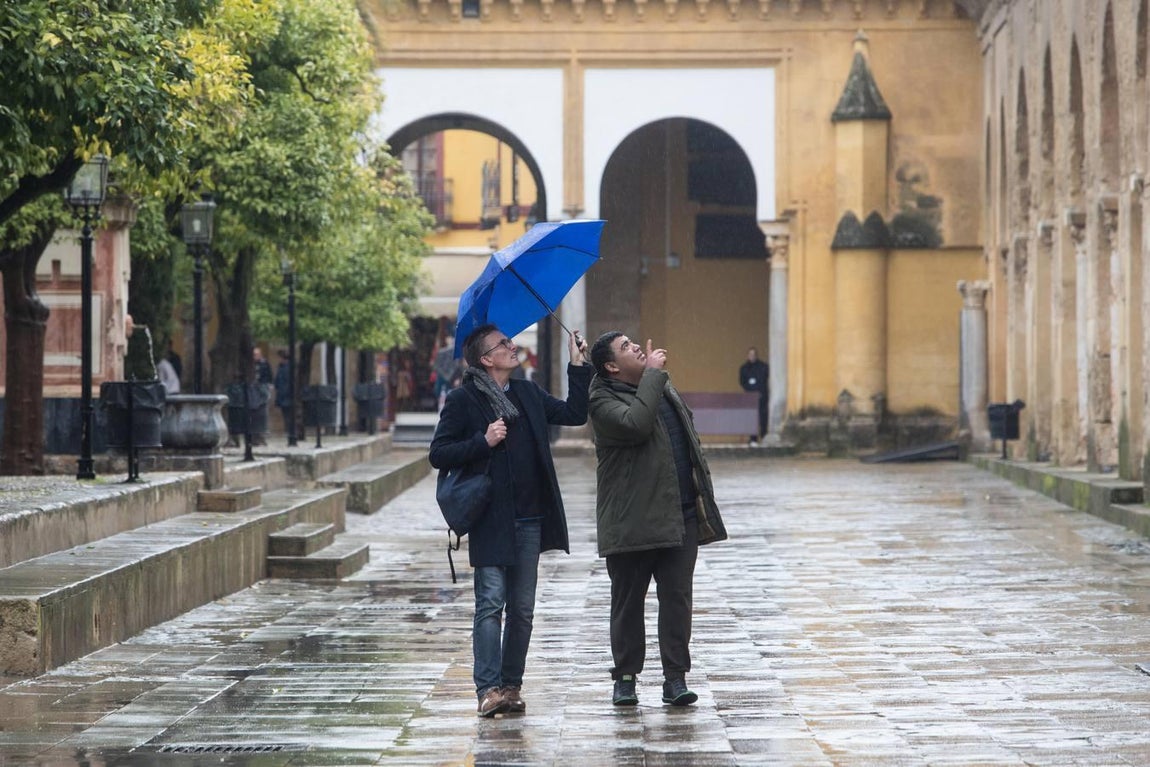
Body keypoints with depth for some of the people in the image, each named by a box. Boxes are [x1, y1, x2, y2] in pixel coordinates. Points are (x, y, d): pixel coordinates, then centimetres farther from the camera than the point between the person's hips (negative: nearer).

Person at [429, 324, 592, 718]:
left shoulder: (528, 394, 14)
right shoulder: (462, 400, -4)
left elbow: (574, 413, 17)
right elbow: (438, 455, -6)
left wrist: (578, 366, 12)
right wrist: (483, 442, -17)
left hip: (530, 520, 6)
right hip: (491, 521, -6)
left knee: (522, 608, 7)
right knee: (491, 603, -9)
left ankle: (511, 686, 13)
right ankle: (488, 689, -9)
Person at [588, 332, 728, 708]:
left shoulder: (664, 387, 16)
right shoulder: (604, 401, -8)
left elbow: (689, 436, 24)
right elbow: (636, 423, -29)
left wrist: (702, 490, 17)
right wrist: (652, 373, -20)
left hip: (680, 517, 5)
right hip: (632, 523, -5)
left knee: (677, 598, 2)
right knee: (628, 602, 4)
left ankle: (676, 678, 6)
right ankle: (625, 677, 15)